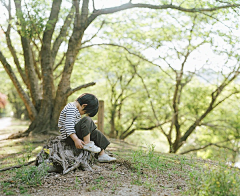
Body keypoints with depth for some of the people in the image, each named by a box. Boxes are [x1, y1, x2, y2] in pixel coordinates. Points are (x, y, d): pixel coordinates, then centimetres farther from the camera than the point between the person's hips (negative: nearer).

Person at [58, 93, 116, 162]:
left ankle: (102, 155, 6)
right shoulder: (71, 109, -18)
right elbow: (68, 126, -28)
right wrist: (76, 140, -34)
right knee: (87, 120, -27)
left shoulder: (75, 108, 16)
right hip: (69, 136, -11)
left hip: (76, 133, 11)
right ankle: (87, 144, -26)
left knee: (97, 133, 5)